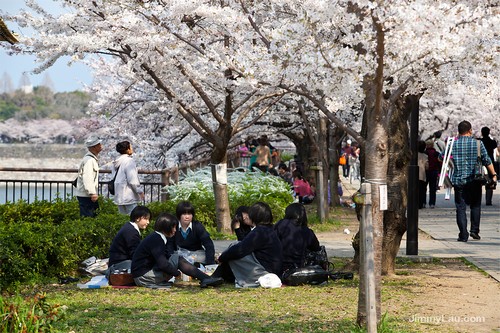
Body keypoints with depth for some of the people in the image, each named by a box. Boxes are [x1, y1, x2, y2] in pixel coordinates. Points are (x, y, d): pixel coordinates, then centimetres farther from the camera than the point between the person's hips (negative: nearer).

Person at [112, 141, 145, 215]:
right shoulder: (129, 161, -13)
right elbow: (132, 179, -17)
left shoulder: (117, 162, 12)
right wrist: (140, 191, -8)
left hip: (119, 196, 8)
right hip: (129, 197, -8)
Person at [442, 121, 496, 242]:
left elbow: (440, 158, 12)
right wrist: (493, 174, 8)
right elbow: (487, 161, 0)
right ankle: (474, 230, 8)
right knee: (475, 206, 15)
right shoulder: (478, 143, -2)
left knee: (460, 208, 3)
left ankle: (463, 235, -2)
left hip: (458, 181, 0)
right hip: (474, 180, 0)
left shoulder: (453, 144, 1)